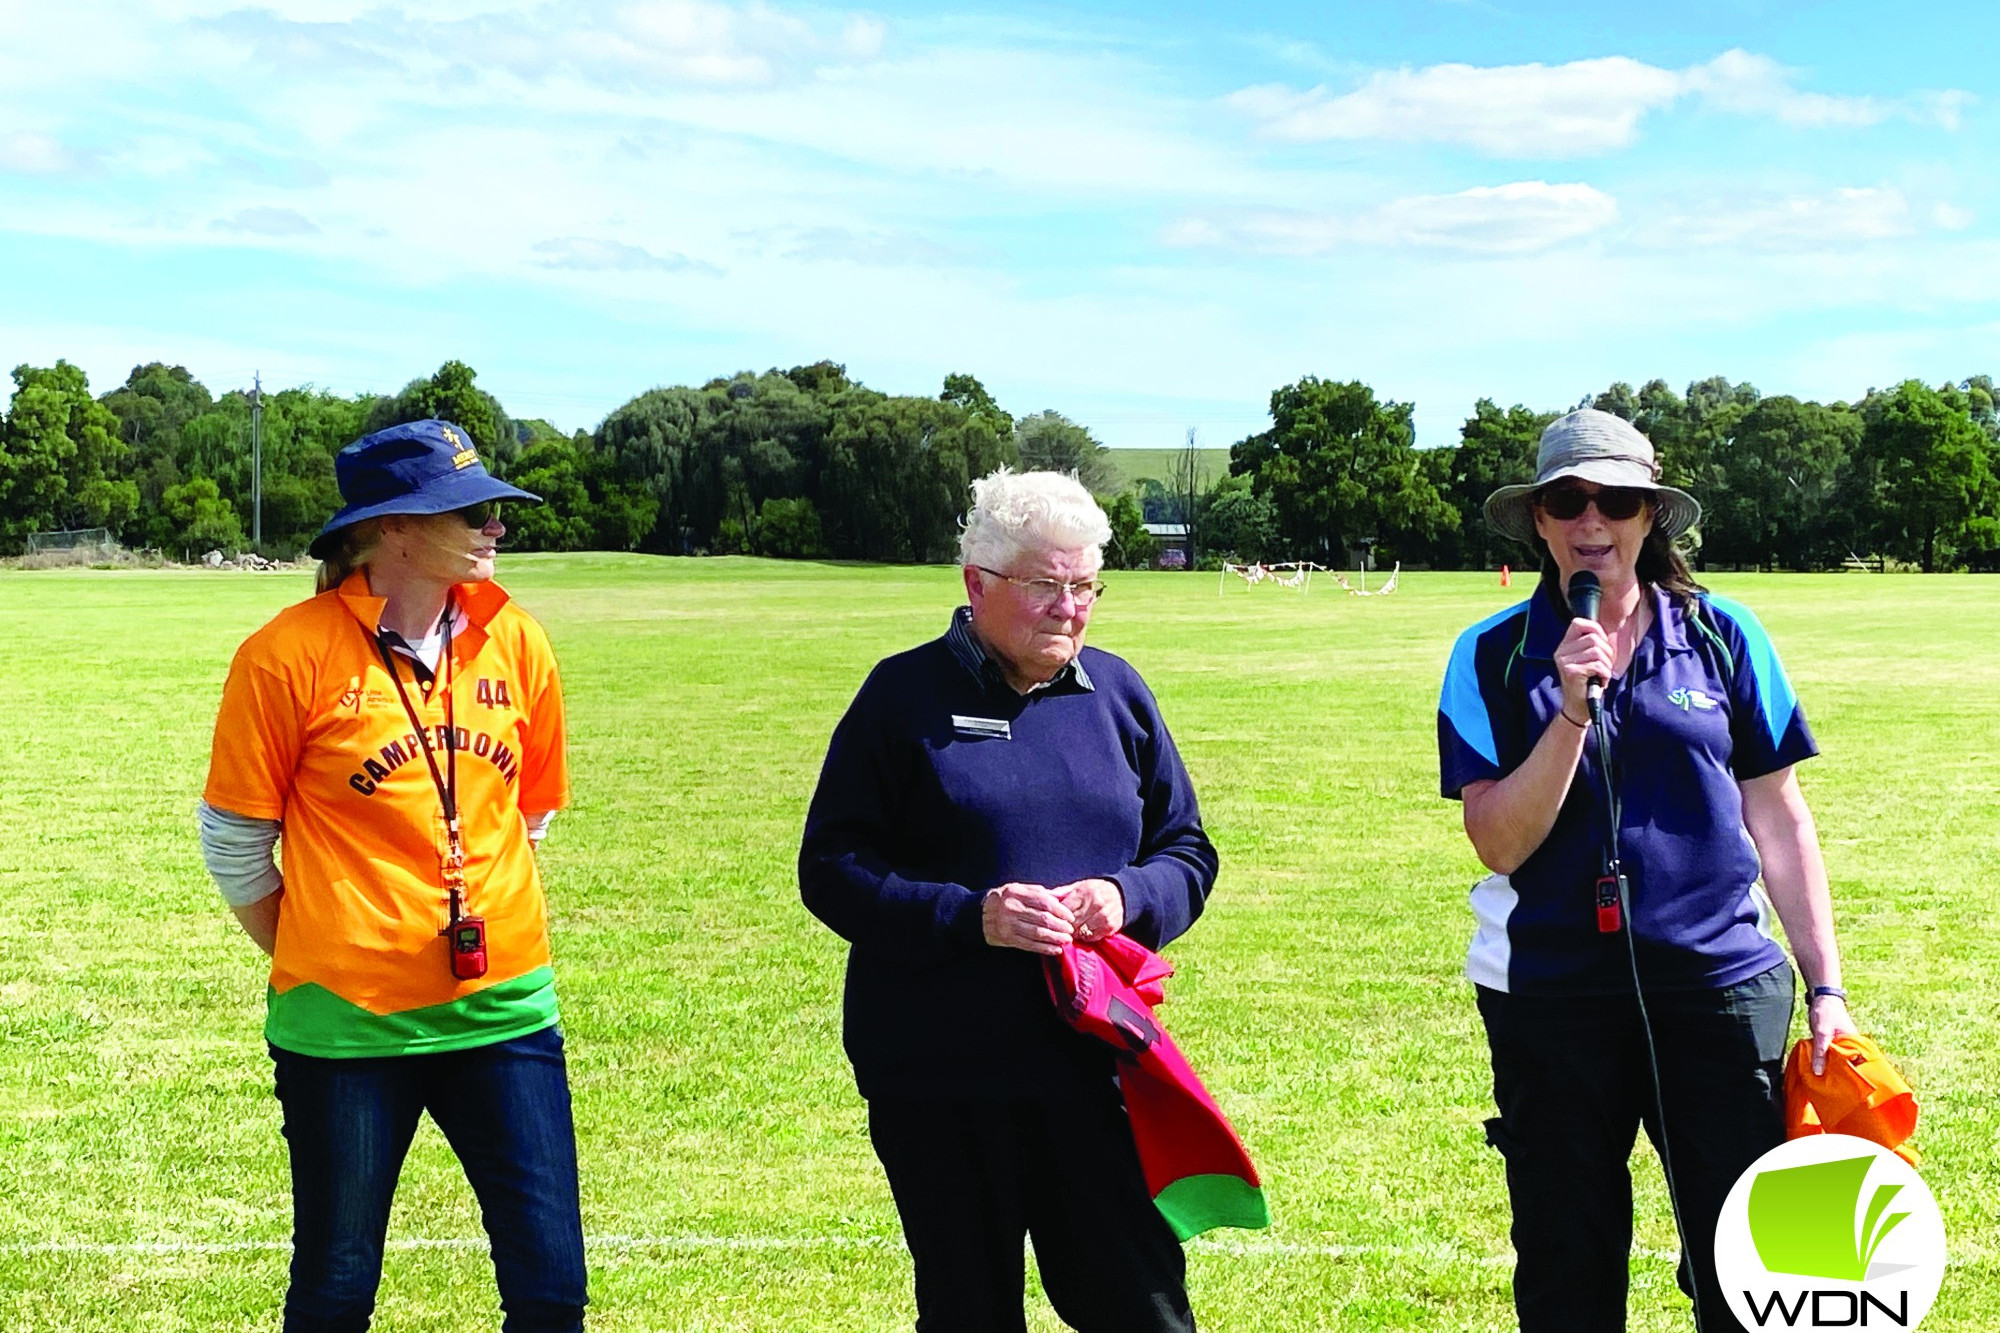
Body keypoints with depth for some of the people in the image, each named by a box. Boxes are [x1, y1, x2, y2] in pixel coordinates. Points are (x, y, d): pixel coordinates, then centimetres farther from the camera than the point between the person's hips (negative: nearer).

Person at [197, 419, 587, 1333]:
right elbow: (234, 844, 0)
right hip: (345, 1024, -3)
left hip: (503, 1010, 3)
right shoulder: (288, 656, -10)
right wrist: (316, 967, 7)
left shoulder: (516, 644, 2)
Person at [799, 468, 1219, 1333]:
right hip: (938, 1076, -2)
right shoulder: (905, 696, -2)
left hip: (1092, 1064, 2)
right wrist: (967, 915, -19)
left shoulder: (1115, 693, 8)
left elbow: (1188, 852, 14)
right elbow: (831, 869, -5)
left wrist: (1128, 897, -9)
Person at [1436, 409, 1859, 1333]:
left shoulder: (1722, 636, 2)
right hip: (1548, 997, 0)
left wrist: (1825, 987, 2)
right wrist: (1573, 706, -18)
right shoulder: (1493, 656, 0)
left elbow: (1777, 819, 5)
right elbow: (1499, 843, -8)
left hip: (1716, 983, 0)